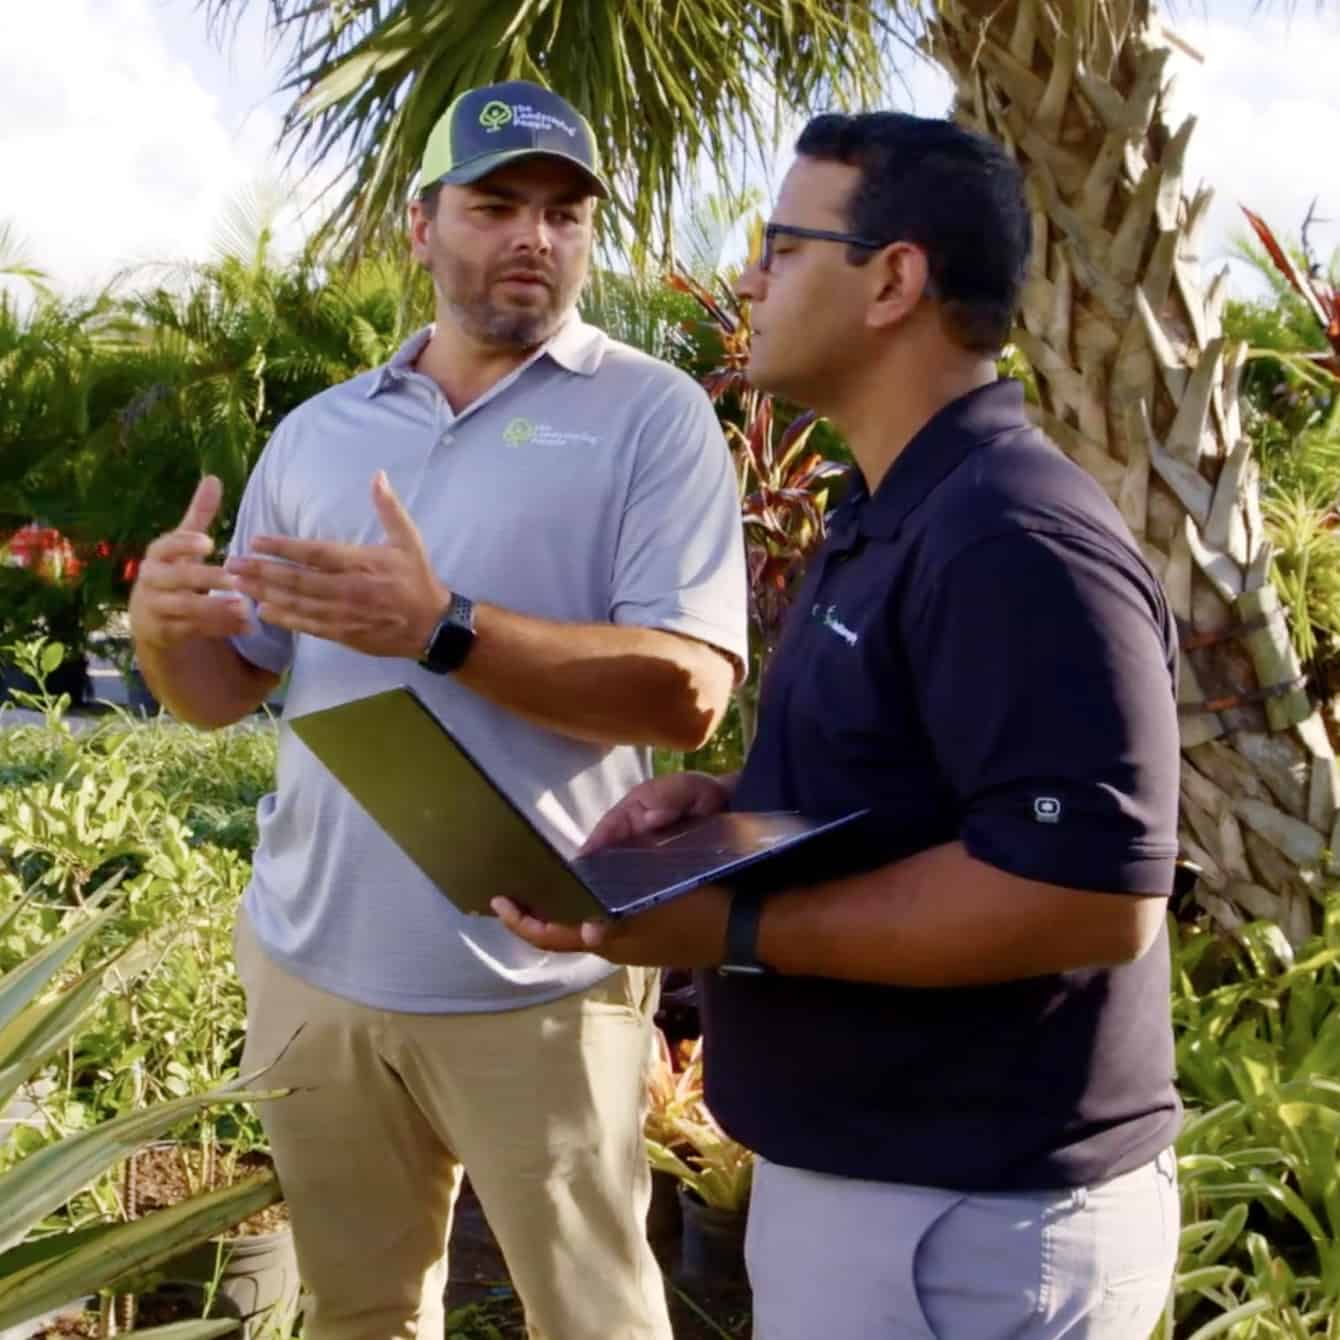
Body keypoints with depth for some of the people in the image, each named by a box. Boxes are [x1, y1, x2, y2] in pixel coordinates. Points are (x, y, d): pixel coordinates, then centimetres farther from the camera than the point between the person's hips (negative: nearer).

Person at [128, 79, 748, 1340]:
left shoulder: (651, 413, -6)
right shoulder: (316, 432, 9)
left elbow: (685, 693, -17)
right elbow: (227, 689, 12)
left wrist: (441, 629, -27)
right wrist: (161, 627, -11)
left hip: (535, 980, -4)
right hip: (312, 963, 4)